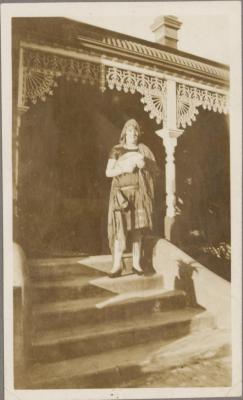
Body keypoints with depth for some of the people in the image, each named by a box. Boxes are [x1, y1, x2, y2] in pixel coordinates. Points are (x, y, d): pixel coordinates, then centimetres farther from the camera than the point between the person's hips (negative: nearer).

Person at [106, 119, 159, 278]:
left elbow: (155, 172, 7)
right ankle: (117, 265, -6)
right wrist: (124, 169, -15)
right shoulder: (117, 150, 6)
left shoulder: (144, 150, 11)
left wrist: (144, 165, -13)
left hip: (139, 194, 2)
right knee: (120, 228, -10)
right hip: (122, 193, -2)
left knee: (138, 229, 2)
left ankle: (136, 263, 12)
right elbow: (108, 172, 1)